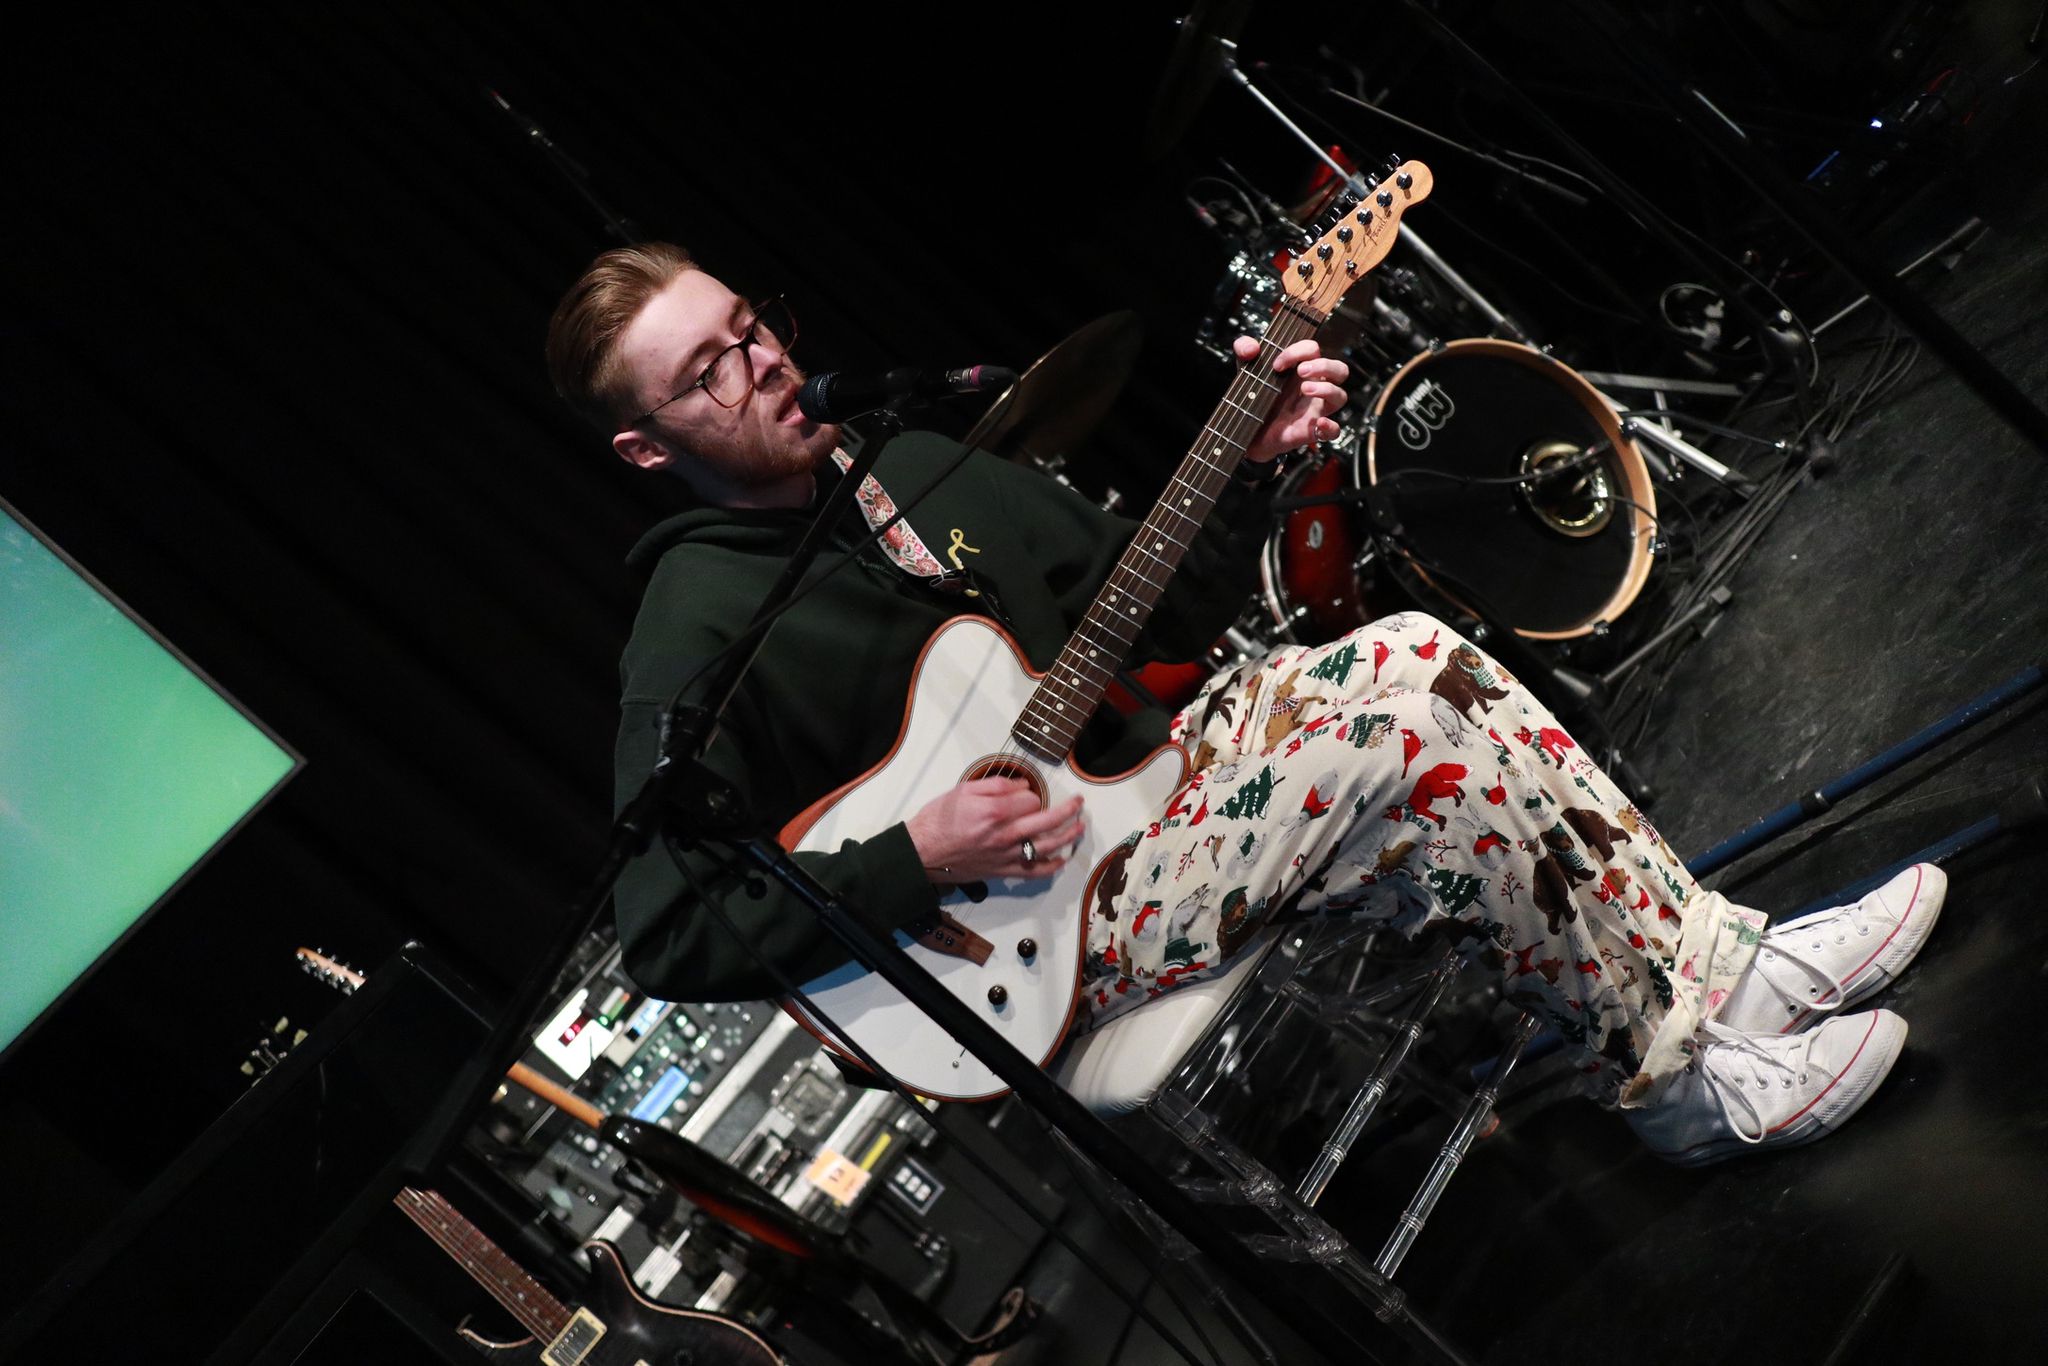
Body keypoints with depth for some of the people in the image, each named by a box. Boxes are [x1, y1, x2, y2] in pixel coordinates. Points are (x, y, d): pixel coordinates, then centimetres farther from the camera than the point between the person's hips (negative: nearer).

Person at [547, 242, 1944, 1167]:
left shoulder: (914, 462, 10)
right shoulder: (697, 635, -12)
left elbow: (1154, 613, 13)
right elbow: (670, 938, -15)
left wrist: (1255, 465, -3)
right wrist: (916, 861, -23)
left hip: (1139, 772, 8)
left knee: (1413, 657, -13)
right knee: (1401, 729, -23)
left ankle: (1719, 957, -2)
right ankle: (1685, 1078, -7)